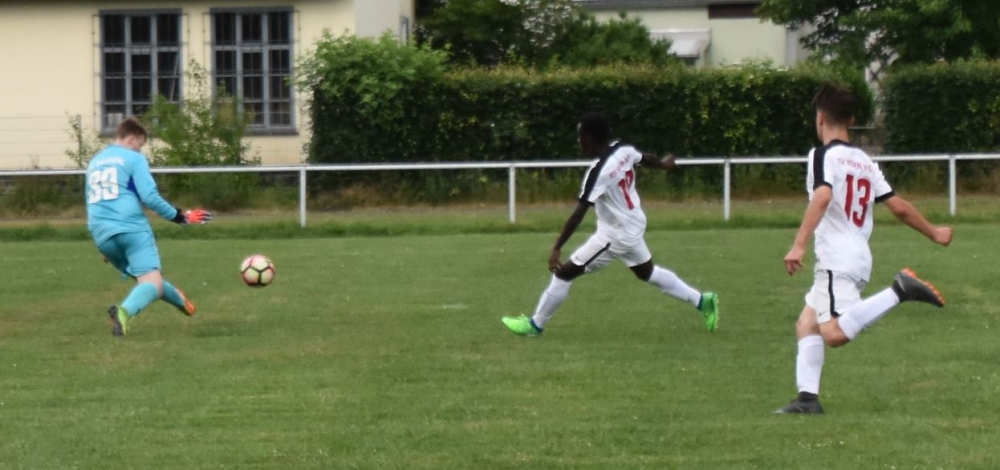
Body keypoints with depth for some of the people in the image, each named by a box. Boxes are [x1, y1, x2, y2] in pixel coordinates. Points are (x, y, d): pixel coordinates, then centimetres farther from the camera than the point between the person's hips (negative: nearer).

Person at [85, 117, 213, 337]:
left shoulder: (94, 162, 22)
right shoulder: (134, 159, 1)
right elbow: (149, 197, -9)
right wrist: (180, 216, 1)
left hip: (102, 235, 7)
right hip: (132, 229, -7)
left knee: (145, 279, 25)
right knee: (152, 283, -15)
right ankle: (124, 311, -43)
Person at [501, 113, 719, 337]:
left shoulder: (598, 172, -28)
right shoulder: (624, 150, -7)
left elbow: (578, 215, -30)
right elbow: (646, 159, 17)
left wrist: (557, 248, -28)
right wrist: (663, 164, 41)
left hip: (615, 235, -8)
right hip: (634, 227, 8)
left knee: (564, 272, 1)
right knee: (648, 272, 28)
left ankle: (535, 324, 9)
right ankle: (702, 301, 32)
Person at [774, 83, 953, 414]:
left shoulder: (824, 155, -4)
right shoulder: (865, 162, 17)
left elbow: (822, 197, -23)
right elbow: (899, 207, 17)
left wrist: (799, 245, -27)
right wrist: (934, 233, 31)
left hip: (837, 260, -9)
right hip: (859, 259, 9)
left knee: (836, 334, -23)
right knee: (807, 324, 13)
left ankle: (899, 291, -27)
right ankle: (808, 398, 2)